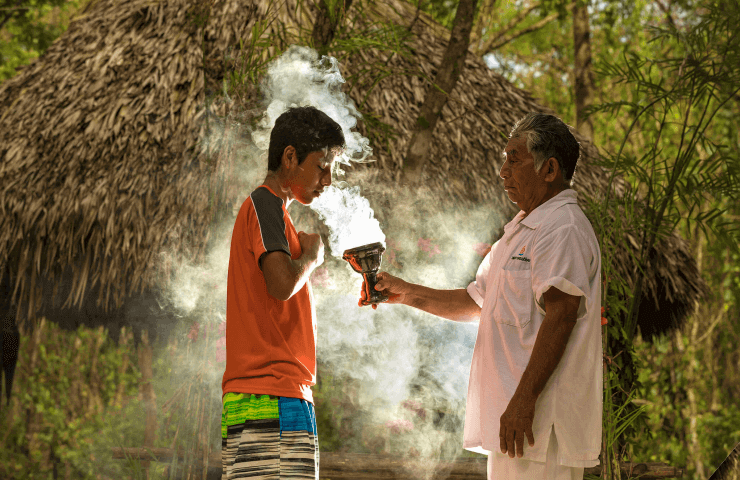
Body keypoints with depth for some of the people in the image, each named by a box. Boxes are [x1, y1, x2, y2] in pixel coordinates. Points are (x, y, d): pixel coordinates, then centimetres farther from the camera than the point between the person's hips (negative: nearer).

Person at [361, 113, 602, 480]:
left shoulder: (563, 229, -12)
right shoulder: (522, 230, 22)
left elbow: (561, 315, -22)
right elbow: (475, 302, 27)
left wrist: (523, 400, -27)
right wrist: (405, 293, 17)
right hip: (512, 413, 10)